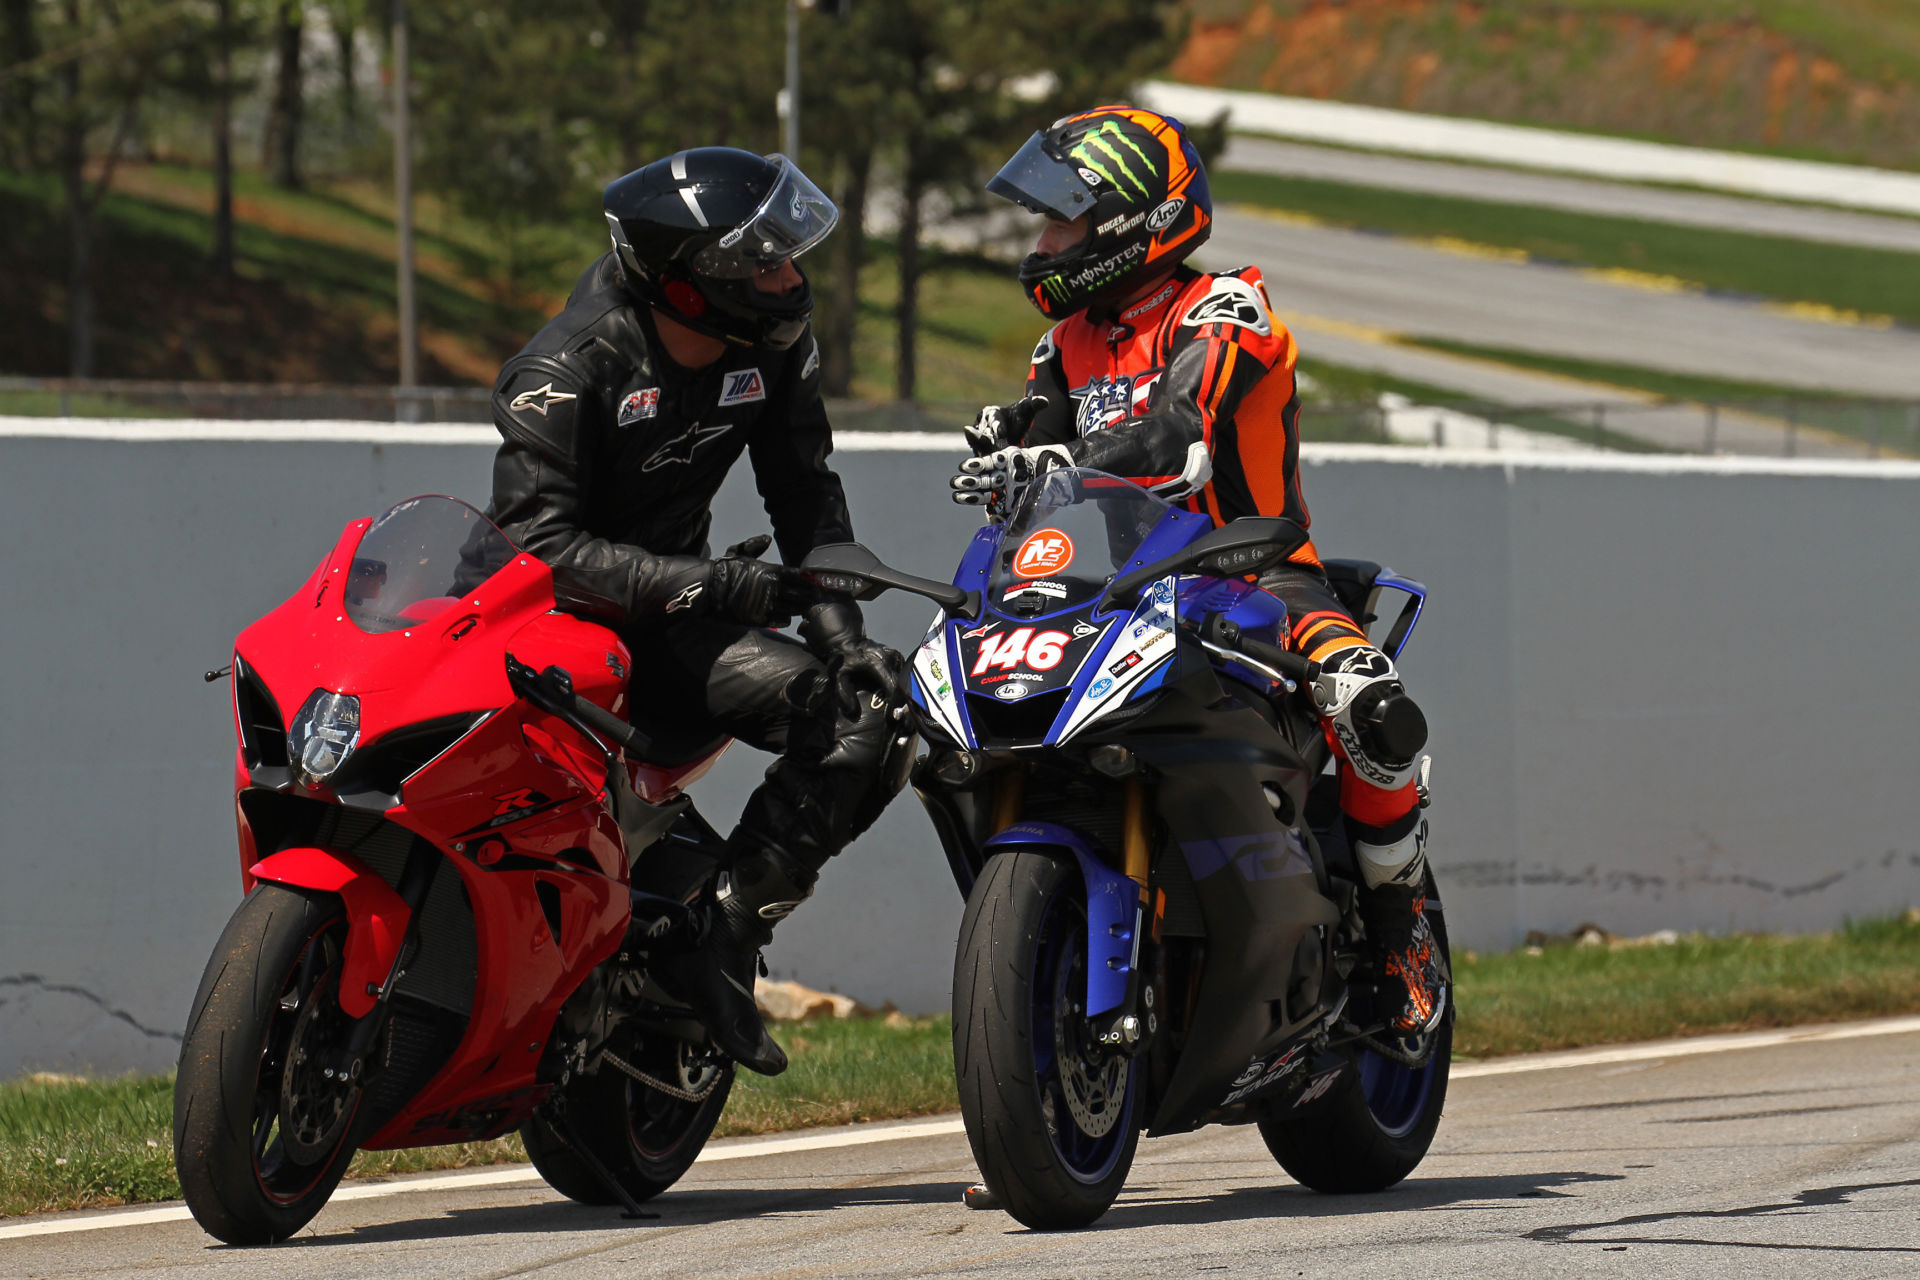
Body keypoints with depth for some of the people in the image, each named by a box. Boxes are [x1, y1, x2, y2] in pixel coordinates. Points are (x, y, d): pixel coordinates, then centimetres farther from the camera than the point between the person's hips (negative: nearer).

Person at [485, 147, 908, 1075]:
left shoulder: (777, 348, -2)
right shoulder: (568, 368, -20)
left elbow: (804, 492, 9)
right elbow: (539, 538, -26)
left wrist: (838, 625, -7)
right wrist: (707, 585, -34)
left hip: (672, 617, 6)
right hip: (551, 614, -6)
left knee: (866, 714, -14)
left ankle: (723, 931, -13)